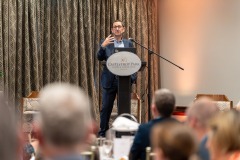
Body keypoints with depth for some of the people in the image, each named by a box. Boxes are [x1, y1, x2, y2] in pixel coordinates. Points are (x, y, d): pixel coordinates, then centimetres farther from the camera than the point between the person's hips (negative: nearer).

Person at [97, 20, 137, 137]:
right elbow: (100, 58, -3)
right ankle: (103, 132, 9)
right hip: (109, 80, -1)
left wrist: (133, 77, -5)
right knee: (106, 108, 1)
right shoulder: (106, 42, 7)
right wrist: (103, 46, -20)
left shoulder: (129, 44, 10)